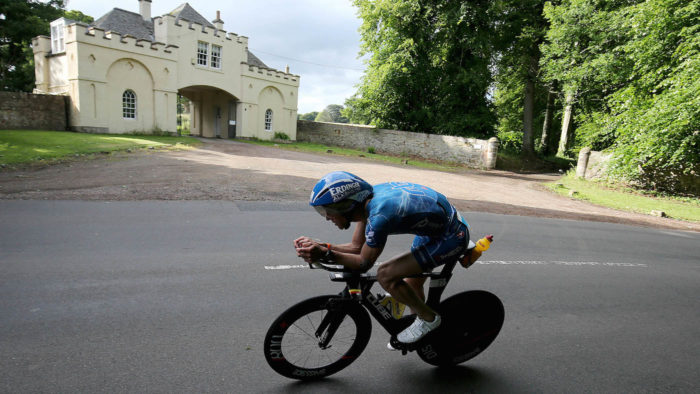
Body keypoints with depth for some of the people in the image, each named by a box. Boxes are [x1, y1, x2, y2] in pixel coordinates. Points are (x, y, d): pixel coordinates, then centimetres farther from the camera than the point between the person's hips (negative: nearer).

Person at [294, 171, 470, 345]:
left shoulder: (379, 216, -32)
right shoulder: (369, 197, -5)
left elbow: (364, 263, -18)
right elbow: (357, 246, 3)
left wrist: (325, 254, -21)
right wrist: (318, 245, -8)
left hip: (452, 237, -9)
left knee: (385, 275, -14)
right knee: (411, 285, 19)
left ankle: (428, 319, 7)